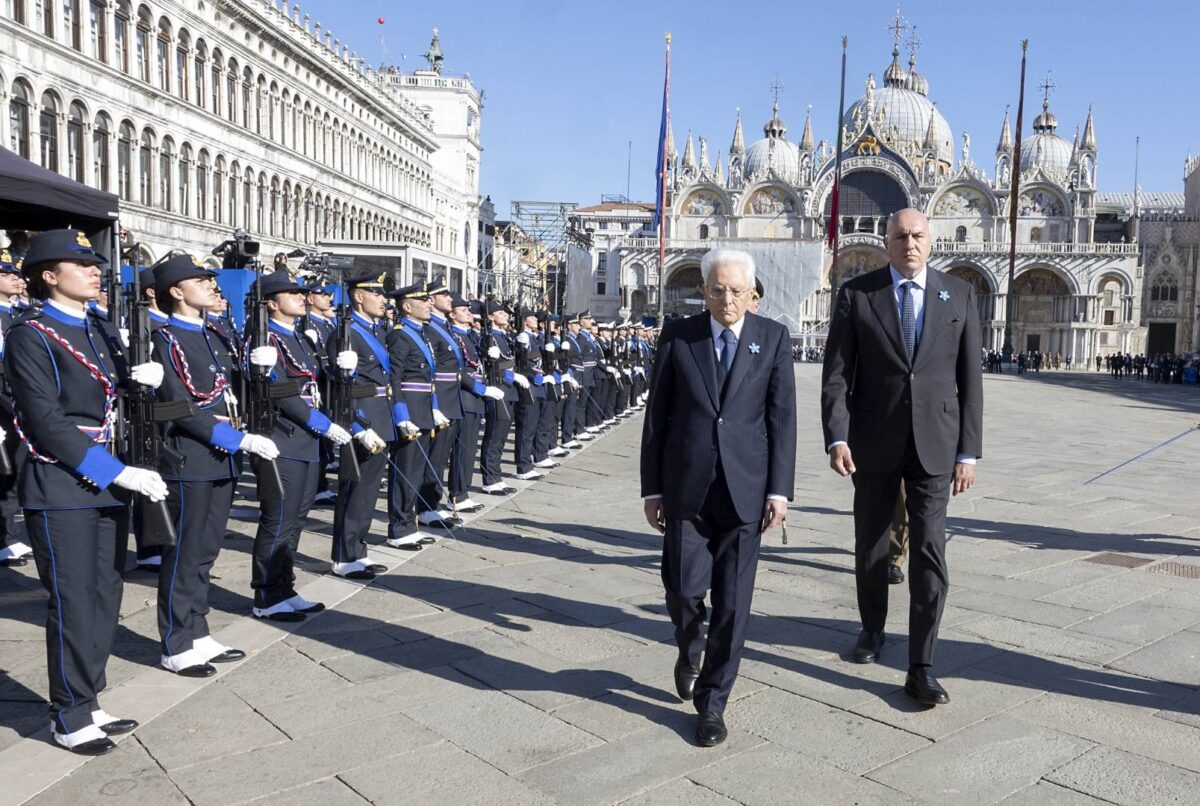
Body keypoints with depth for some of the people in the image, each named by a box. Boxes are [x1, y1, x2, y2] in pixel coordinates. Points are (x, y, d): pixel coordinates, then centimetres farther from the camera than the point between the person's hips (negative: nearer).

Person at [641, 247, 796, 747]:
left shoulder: (773, 339, 3)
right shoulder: (677, 337, 3)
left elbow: (782, 417, 1)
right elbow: (656, 416, 5)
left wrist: (779, 489, -6)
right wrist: (652, 488, 3)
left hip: (744, 488, 0)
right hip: (686, 487, 0)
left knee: (732, 602, 3)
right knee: (683, 589, 1)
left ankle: (712, 703, 19)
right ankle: (689, 652, 36)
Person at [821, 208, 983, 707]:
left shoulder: (960, 295, 4)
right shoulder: (856, 294, -1)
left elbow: (969, 377, 3)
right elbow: (835, 375, -4)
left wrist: (968, 451, -1)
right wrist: (836, 438, -15)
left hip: (934, 444, 0)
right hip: (874, 442, 0)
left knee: (929, 554, -4)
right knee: (871, 547, 14)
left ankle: (921, 668, 4)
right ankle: (872, 629, 38)